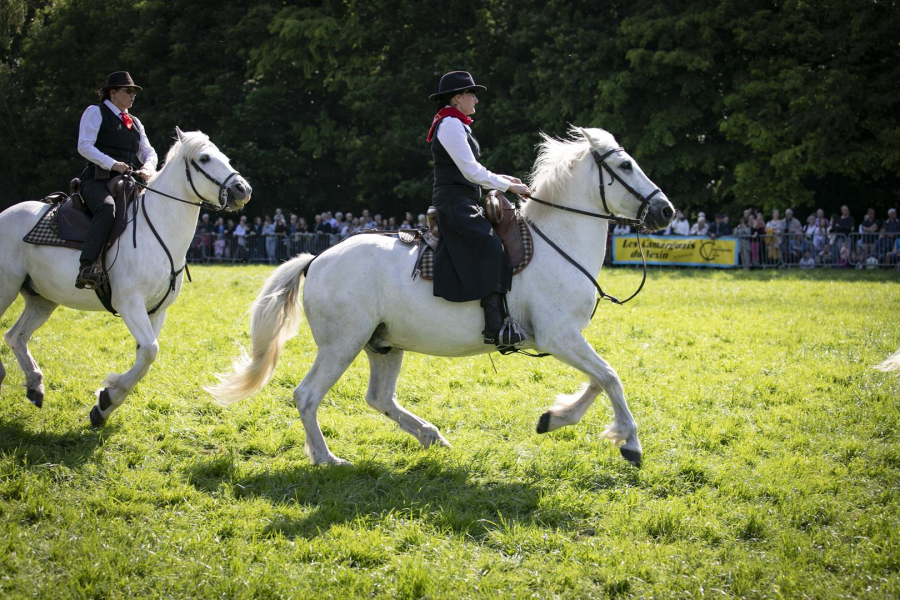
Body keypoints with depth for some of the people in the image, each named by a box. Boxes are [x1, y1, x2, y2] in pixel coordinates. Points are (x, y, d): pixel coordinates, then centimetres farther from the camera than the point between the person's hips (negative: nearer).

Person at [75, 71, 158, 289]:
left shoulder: (134, 122, 27)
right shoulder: (95, 112, 7)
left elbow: (148, 151, 17)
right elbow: (84, 145, -6)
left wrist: (148, 167, -8)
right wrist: (111, 164, -20)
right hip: (97, 180, -7)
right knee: (107, 207, -38)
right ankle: (88, 266, -49)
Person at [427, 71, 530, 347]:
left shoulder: (456, 125, 22)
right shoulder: (450, 125, -11)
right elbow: (472, 172, -16)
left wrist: (502, 179, 13)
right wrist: (508, 186, -8)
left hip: (464, 205, 11)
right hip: (455, 203, -11)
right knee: (491, 248, -26)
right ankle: (496, 326, -35)